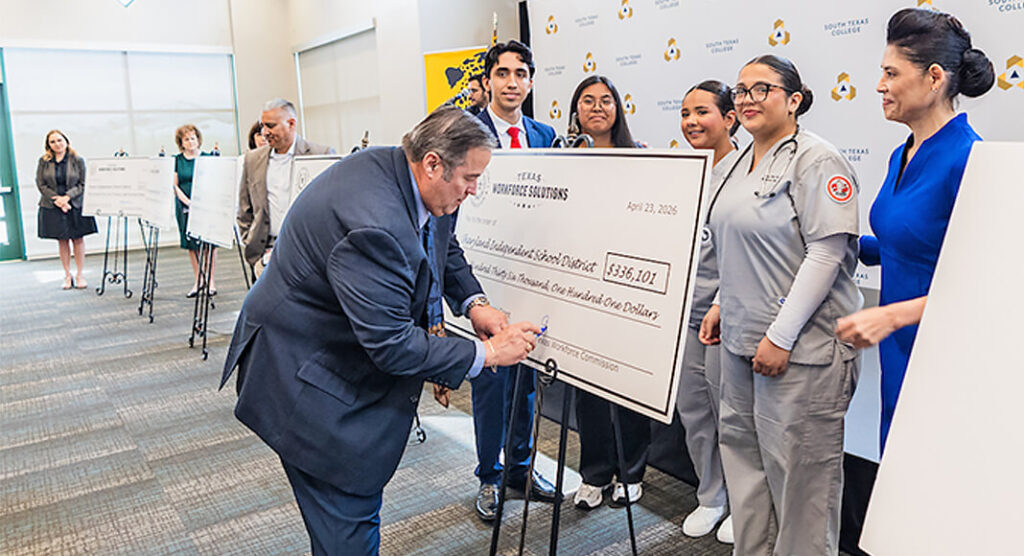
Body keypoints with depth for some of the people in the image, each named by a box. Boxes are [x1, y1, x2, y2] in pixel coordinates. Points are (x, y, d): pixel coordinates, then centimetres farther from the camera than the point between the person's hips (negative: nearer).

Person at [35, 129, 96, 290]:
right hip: (52, 207, 1)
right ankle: (67, 275, 15)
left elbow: (83, 184, -3)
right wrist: (57, 200, -12)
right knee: (62, 241, 7)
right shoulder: (43, 161, 3)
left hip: (75, 206, -1)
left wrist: (67, 196, -16)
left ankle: (79, 275, 11)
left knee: (78, 239, 2)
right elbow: (41, 184, 1)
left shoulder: (77, 160, 0)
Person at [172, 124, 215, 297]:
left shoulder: (207, 158, 2)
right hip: (185, 207, 2)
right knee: (191, 244, 5)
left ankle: (211, 280, 2)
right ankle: (197, 281, 14)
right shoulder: (176, 160, 7)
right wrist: (188, 202, -11)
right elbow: (175, 186, 4)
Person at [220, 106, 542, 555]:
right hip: (307, 377, -9)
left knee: (361, 497, 20)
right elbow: (391, 345, -30)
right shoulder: (373, 224, -34)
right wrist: (485, 354, -22)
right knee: (347, 517, 2)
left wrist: (473, 303, -2)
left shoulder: (402, 174, -4)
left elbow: (444, 246, 15)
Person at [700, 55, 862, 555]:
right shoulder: (743, 163, 16)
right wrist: (724, 303, 16)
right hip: (742, 339, 9)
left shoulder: (816, 161, -11)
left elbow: (826, 252, -18)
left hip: (800, 346, -9)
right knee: (741, 449, 16)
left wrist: (781, 335, -21)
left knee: (797, 467, 1)